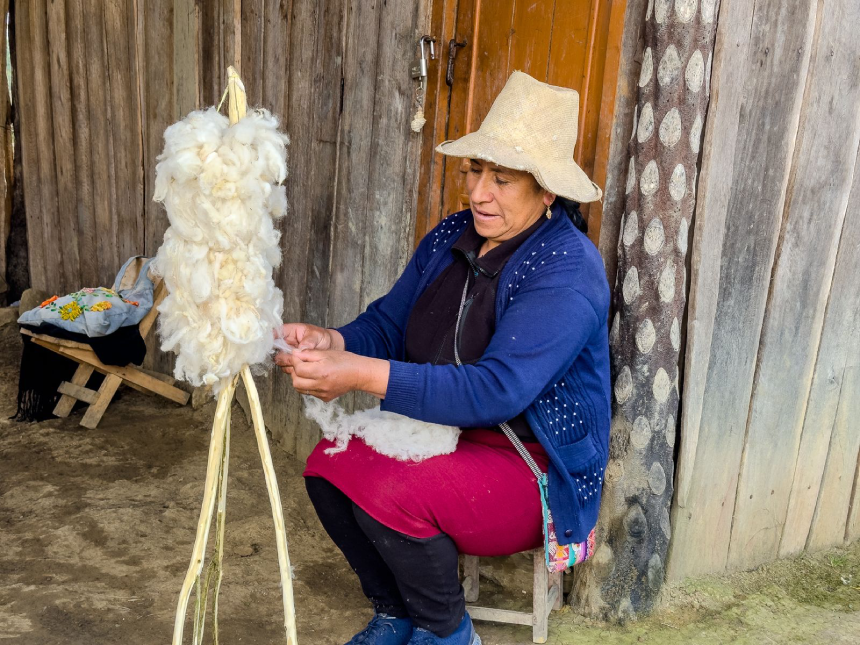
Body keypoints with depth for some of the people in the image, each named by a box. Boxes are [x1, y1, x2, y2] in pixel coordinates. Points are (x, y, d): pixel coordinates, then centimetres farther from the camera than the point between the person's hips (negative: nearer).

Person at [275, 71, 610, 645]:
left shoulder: (569, 270, -22)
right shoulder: (451, 238, 3)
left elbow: (496, 391, -32)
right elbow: (388, 323, 5)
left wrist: (365, 375, -38)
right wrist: (333, 342, -19)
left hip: (537, 467, -7)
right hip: (442, 432, 8)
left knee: (387, 493, -28)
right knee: (329, 465, -12)